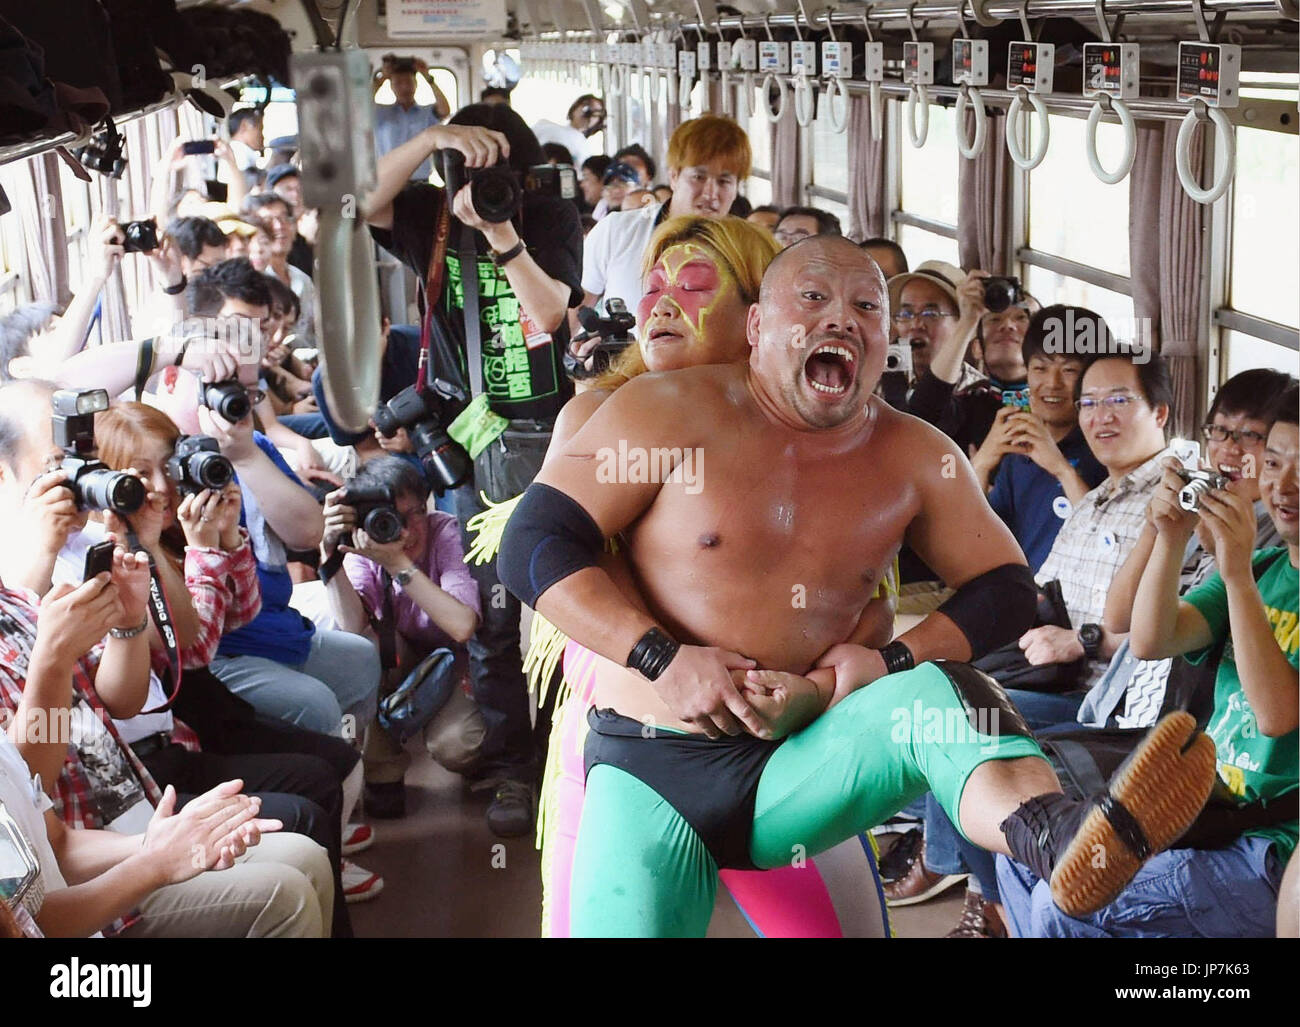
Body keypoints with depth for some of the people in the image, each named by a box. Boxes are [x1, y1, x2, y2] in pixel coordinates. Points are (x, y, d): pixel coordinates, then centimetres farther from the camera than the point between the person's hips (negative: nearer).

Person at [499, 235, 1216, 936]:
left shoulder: (915, 458, 5)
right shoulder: (673, 412, -5)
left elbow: (1005, 589, 11)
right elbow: (533, 543, -7)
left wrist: (887, 664, -8)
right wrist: (665, 660, -16)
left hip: (796, 766, 1)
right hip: (651, 771, -1)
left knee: (938, 692, -28)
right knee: (625, 919, -27)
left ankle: (1067, 842, -54)